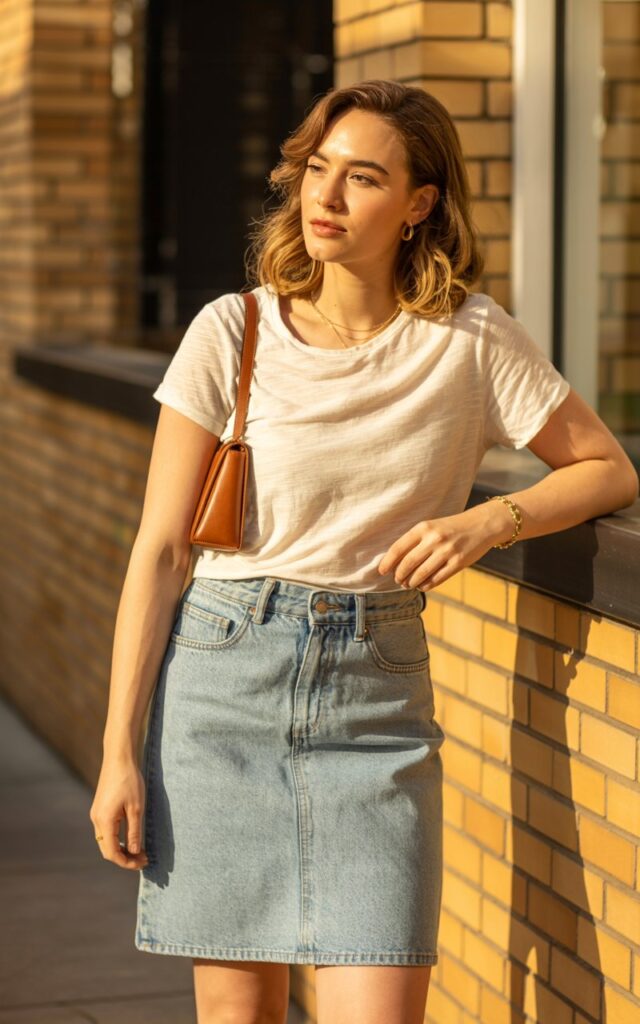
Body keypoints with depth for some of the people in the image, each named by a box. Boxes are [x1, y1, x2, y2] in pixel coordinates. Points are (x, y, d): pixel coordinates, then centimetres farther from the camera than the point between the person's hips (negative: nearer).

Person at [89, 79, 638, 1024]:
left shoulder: (472, 341, -1)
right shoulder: (233, 333, -2)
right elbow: (159, 552, -1)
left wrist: (488, 521, -12)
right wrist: (119, 753, -4)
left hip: (379, 695, 0)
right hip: (222, 673, 0)